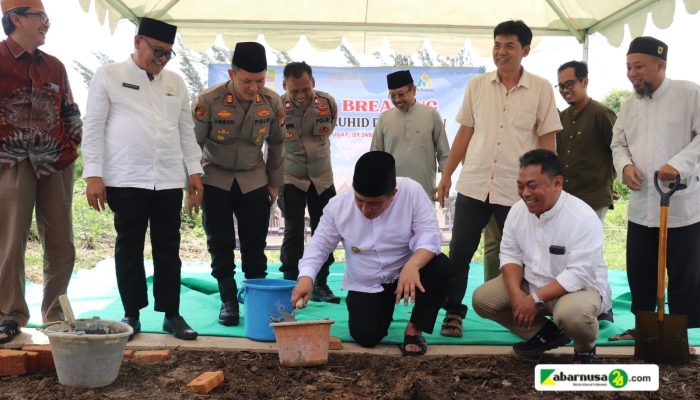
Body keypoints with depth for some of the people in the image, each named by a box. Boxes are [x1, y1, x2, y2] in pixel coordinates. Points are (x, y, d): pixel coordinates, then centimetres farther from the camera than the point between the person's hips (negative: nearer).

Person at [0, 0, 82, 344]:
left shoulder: (54, 66, 14)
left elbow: (71, 113, 20)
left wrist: (72, 146, 9)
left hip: (56, 164, 5)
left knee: (61, 243, 5)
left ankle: (55, 313, 17)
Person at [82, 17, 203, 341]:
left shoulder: (175, 82, 14)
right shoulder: (109, 75, 2)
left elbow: (186, 129, 16)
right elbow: (93, 127, -1)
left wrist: (194, 170, 9)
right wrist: (93, 174, -8)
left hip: (169, 180, 3)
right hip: (126, 179, -3)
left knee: (168, 248, 6)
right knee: (129, 247, 5)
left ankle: (171, 314, 14)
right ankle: (132, 314, 16)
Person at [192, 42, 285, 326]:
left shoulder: (272, 102, -11)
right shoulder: (208, 101, -20)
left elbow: (276, 143, 4)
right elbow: (193, 143, -9)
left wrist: (274, 182, 7)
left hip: (254, 181, 2)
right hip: (215, 180, -1)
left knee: (255, 245, 1)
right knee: (220, 244, 1)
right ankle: (228, 301, 14)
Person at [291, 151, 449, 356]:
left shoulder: (412, 191, -21)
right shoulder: (338, 205, -15)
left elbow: (429, 234, -25)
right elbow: (319, 246, -6)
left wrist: (412, 265, -45)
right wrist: (306, 277, -25)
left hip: (405, 274, -1)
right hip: (365, 285, 1)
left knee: (440, 265, -30)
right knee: (365, 336, -18)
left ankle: (414, 329, -9)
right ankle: (383, 309, 21)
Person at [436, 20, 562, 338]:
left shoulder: (541, 89, -1)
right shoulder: (476, 85, 6)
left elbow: (547, 141, 1)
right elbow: (465, 133, 10)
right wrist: (446, 174, 8)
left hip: (518, 190, -2)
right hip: (473, 185, 2)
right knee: (459, 254, 4)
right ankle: (453, 313, 17)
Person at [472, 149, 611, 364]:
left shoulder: (583, 218, -25)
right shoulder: (518, 210, -5)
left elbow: (579, 275, -29)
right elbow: (510, 255, -1)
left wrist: (536, 299, -31)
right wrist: (516, 293, -19)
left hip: (580, 287, -6)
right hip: (530, 283, 7)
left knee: (571, 313, -40)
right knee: (481, 298, -9)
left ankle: (585, 348, -1)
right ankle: (546, 334, 7)